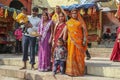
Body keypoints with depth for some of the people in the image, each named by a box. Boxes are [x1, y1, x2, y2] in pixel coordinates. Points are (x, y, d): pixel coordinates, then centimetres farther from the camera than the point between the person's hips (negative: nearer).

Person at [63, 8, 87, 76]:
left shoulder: (80, 22, 7)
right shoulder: (68, 22, 8)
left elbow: (84, 31, 2)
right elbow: (65, 32, 7)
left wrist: (84, 40, -9)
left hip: (79, 41, 0)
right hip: (71, 41, 0)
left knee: (79, 55, 3)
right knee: (72, 55, 1)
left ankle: (80, 71, 13)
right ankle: (72, 71, 9)